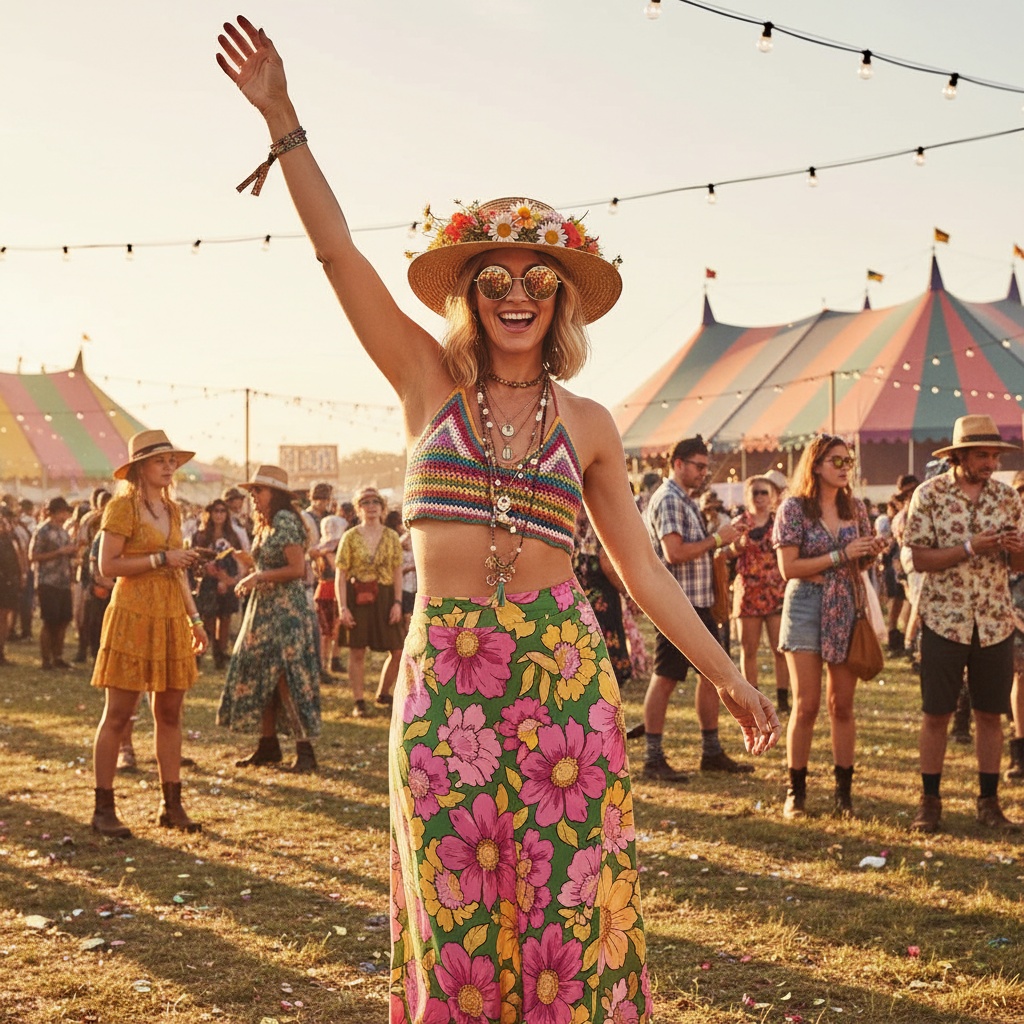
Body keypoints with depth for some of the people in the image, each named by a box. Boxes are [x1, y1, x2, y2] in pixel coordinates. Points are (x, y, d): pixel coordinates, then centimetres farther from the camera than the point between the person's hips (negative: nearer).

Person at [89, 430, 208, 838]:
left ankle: (171, 804, 14)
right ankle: (103, 808, 2)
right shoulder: (121, 507, -6)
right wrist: (161, 559, -15)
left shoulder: (171, 510, 15)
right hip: (133, 617, -7)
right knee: (118, 715, -3)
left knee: (169, 713, 7)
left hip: (171, 620, 7)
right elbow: (107, 565, -13)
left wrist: (195, 618, 16)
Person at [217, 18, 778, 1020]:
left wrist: (729, 677, 10)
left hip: (561, 672, 1)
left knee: (565, 905, 4)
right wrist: (279, 114, -6)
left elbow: (642, 570, 11)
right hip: (444, 671, 0)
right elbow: (339, 253, -1)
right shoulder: (432, 382, 5)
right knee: (457, 909, 6)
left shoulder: (586, 425, 8)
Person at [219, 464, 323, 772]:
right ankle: (268, 746, 17)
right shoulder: (264, 526, 15)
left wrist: (259, 577, -15)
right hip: (263, 610, 10)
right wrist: (251, 577, 3)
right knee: (259, 678, 9)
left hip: (286, 611, -10)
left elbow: (297, 569, -19)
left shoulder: (285, 521, -13)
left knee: (287, 680, -10)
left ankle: (306, 750, -5)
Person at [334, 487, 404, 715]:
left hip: (385, 597, 2)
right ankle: (358, 702, 9)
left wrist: (397, 602, -5)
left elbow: (397, 572, 6)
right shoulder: (350, 537, 0)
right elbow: (340, 574, -3)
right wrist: (342, 607, -11)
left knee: (398, 650, 1)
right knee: (357, 651, 0)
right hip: (357, 597, -2)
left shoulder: (392, 537, 6)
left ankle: (383, 694, 22)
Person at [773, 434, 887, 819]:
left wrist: (872, 552, -6)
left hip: (846, 610, 4)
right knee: (806, 705, -3)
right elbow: (788, 568, -12)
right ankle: (796, 791, 6)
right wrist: (841, 555, -16)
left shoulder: (854, 507, 8)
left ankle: (843, 791, 13)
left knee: (843, 705, 6)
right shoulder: (794, 508, -5)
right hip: (807, 609, -4)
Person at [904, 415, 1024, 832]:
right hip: (944, 620, -3)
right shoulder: (930, 495, -5)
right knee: (936, 714, 3)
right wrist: (970, 548, -21)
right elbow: (920, 559, -9)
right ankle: (930, 801, 14)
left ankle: (989, 802, 19)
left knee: (990, 714, 8)